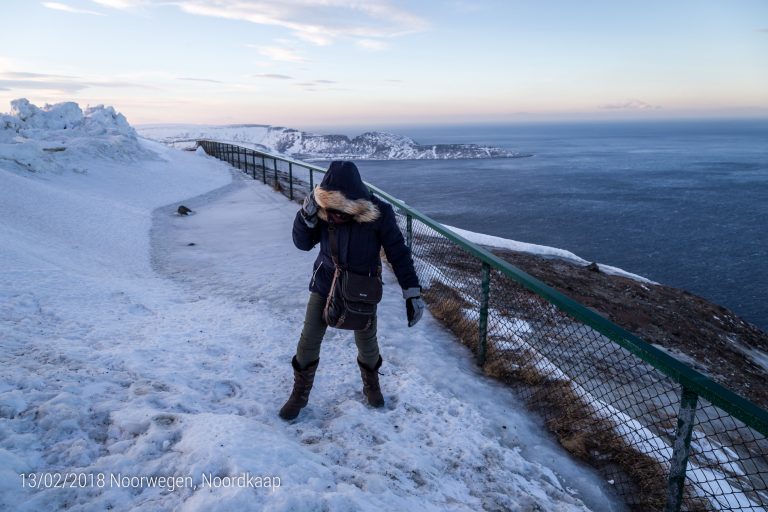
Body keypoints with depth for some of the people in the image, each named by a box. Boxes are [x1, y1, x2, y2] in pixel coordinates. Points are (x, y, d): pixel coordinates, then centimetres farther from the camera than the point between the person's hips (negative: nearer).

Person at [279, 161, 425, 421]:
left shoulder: (379, 213, -25)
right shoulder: (323, 209, -18)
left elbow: (399, 253, -16)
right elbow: (303, 244, -10)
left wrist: (412, 292, -17)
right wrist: (307, 215, -28)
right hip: (324, 285, 2)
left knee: (367, 344, 15)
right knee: (308, 342, 6)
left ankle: (371, 385, 45)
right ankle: (300, 394, 29)